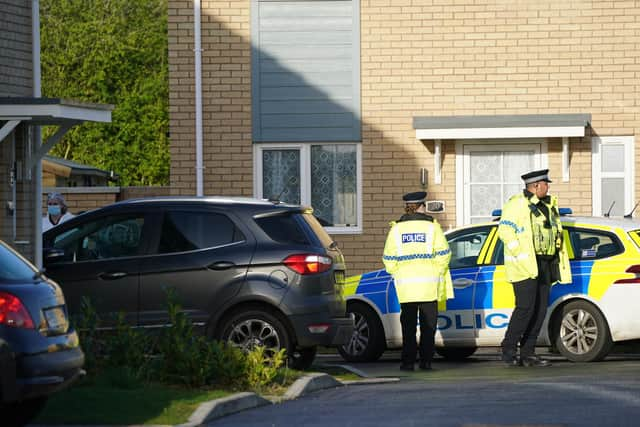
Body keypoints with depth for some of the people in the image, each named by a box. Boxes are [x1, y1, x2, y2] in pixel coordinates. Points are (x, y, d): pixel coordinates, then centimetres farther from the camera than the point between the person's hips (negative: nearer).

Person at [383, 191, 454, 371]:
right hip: (429, 284, -1)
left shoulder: (397, 228, 5)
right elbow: (443, 254, -3)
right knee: (428, 324, 5)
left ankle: (408, 361, -1)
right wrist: (437, 274, 10)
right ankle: (426, 360, 2)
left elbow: (389, 259, 3)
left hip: (405, 283, 1)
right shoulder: (431, 226, 1)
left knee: (408, 324, 5)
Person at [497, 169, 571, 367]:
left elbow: (555, 232, 27)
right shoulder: (517, 204, -7)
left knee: (540, 310, 4)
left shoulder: (548, 205, 18)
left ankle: (528, 353, 8)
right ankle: (508, 350, -7)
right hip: (525, 266, -8)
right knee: (525, 307, -14)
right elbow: (505, 230, -14)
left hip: (545, 266, 8)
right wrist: (520, 254, -20)